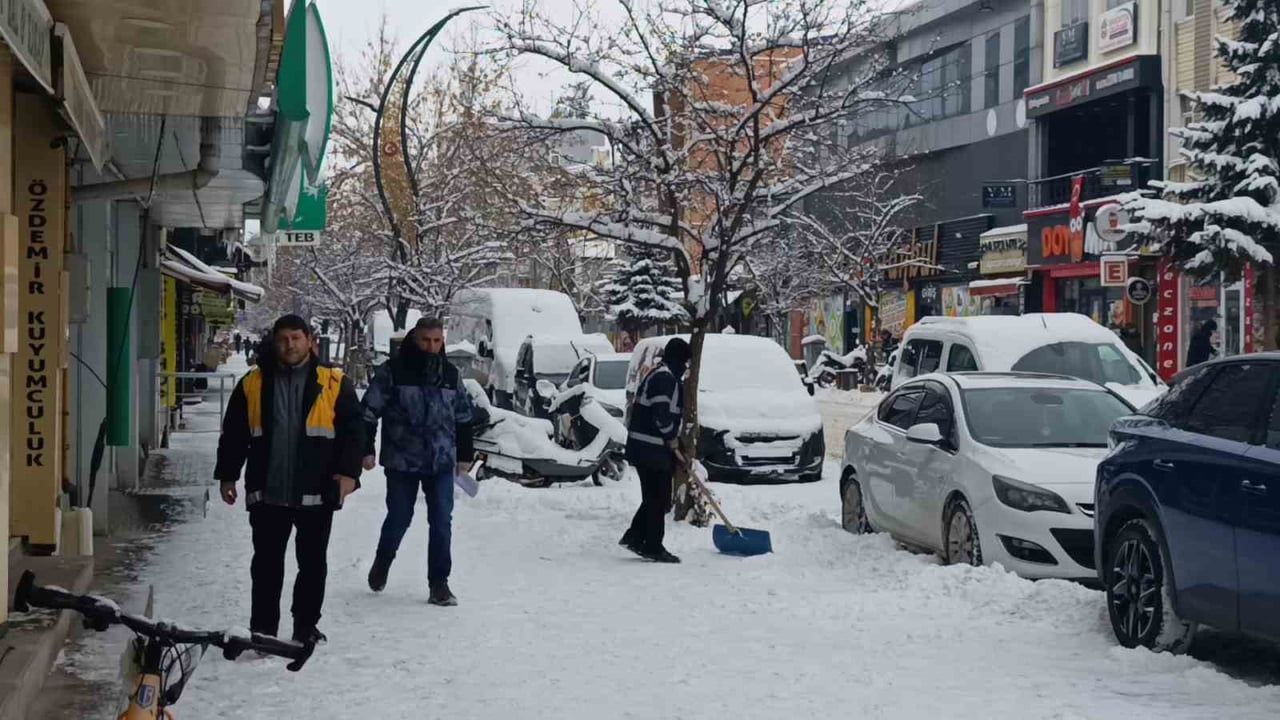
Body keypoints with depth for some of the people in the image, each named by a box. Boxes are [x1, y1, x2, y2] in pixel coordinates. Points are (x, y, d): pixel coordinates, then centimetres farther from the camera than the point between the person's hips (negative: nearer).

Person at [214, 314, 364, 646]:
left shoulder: (334, 384, 0)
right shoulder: (253, 384, 5)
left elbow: (353, 431, 0)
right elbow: (233, 435, 11)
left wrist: (348, 472, -10)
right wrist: (227, 475, 8)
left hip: (316, 494, -1)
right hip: (267, 493, 1)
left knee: (313, 563, 9)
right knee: (267, 564, 6)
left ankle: (306, 627, 22)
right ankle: (262, 629, 13)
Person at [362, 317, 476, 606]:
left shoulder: (451, 374, 8)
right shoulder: (393, 371, -5)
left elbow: (463, 417, 18)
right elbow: (369, 412, -4)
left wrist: (464, 455, 17)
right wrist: (366, 449, -8)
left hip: (441, 462, 3)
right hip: (402, 461, -3)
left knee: (442, 522, -2)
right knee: (399, 518, 6)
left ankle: (439, 583, 5)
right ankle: (382, 563, 35)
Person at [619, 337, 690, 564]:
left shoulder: (658, 375, 19)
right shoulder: (665, 378, -15)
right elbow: (662, 414, -23)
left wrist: (670, 438, 17)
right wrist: (671, 438, -10)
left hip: (644, 448, 10)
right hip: (652, 449, -10)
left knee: (653, 497, 16)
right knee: (658, 499, -4)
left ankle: (634, 537, 17)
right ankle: (653, 547, 0)